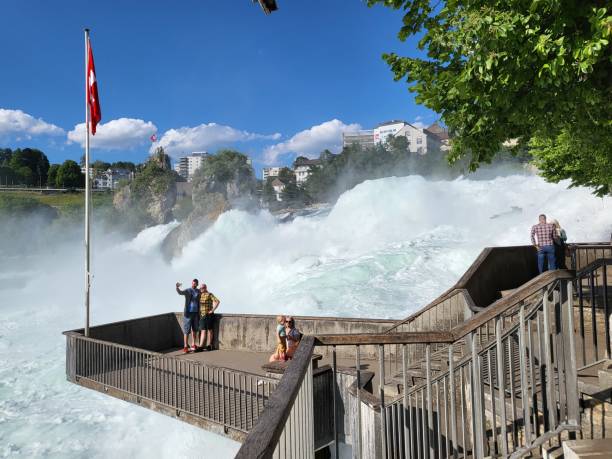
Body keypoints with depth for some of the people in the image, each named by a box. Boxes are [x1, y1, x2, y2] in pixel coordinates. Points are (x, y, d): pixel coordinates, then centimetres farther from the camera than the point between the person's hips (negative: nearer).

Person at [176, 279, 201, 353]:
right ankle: (185, 347, 0)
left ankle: (193, 345, 18)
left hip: (196, 313, 4)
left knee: (194, 330, 10)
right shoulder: (187, 291, -5)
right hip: (188, 313, -4)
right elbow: (180, 292, -25)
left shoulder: (198, 292, 7)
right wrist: (177, 287, -45)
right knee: (186, 330, -3)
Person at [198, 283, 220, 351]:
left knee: (209, 330, 4)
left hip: (209, 315, -5)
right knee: (203, 331, 3)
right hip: (202, 315, 6)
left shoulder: (209, 295, -9)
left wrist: (212, 310, -17)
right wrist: (198, 311, 15)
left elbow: (217, 301, -19)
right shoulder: (200, 295, 11)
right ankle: (201, 346, 0)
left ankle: (209, 346, 11)